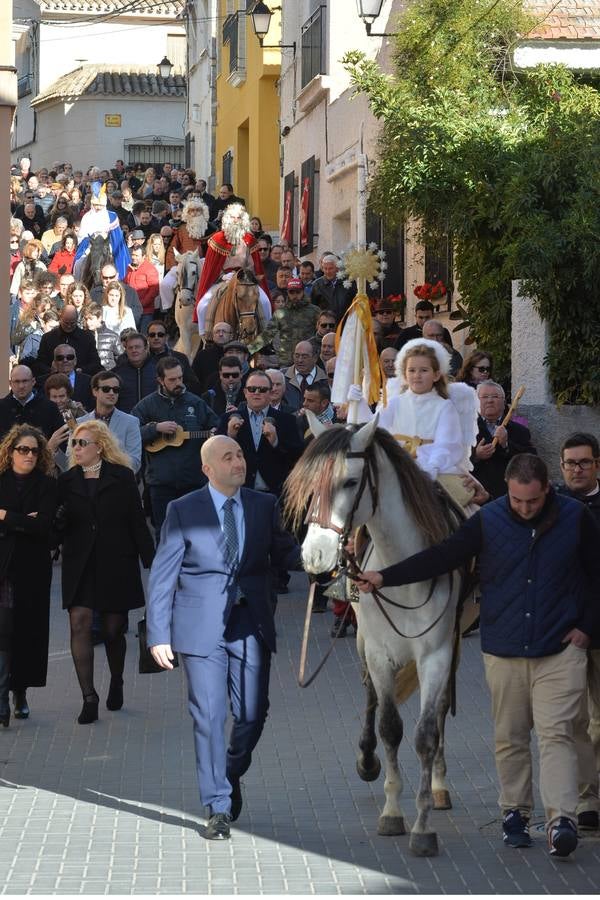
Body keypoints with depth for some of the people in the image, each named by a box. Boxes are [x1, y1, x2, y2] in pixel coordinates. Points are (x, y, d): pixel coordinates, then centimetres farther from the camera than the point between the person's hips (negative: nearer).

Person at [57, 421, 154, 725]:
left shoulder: (121, 477, 0)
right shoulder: (67, 481, 8)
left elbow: (137, 522, 0)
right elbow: (60, 527, 9)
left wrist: (150, 561, -3)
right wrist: (59, 520, -15)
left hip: (116, 564, -2)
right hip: (80, 565, 2)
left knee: (113, 629, 8)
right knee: (80, 624, -13)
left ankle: (116, 684, 33)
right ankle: (89, 697, -13)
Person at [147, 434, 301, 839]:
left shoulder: (264, 506, 7)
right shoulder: (184, 511, 0)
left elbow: (286, 552, 8)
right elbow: (162, 576, 1)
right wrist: (158, 635, -4)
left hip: (251, 625, 2)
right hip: (202, 628, -2)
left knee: (253, 713, 4)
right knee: (209, 716, -2)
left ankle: (232, 774, 34)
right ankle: (219, 809, 7)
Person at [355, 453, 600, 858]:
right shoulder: (488, 521, -2)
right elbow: (442, 556, 1)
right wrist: (386, 577, -5)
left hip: (560, 650, -2)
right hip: (505, 652, 2)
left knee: (556, 733, -10)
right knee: (510, 737, 8)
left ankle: (562, 820, -16)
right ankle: (515, 812, 20)